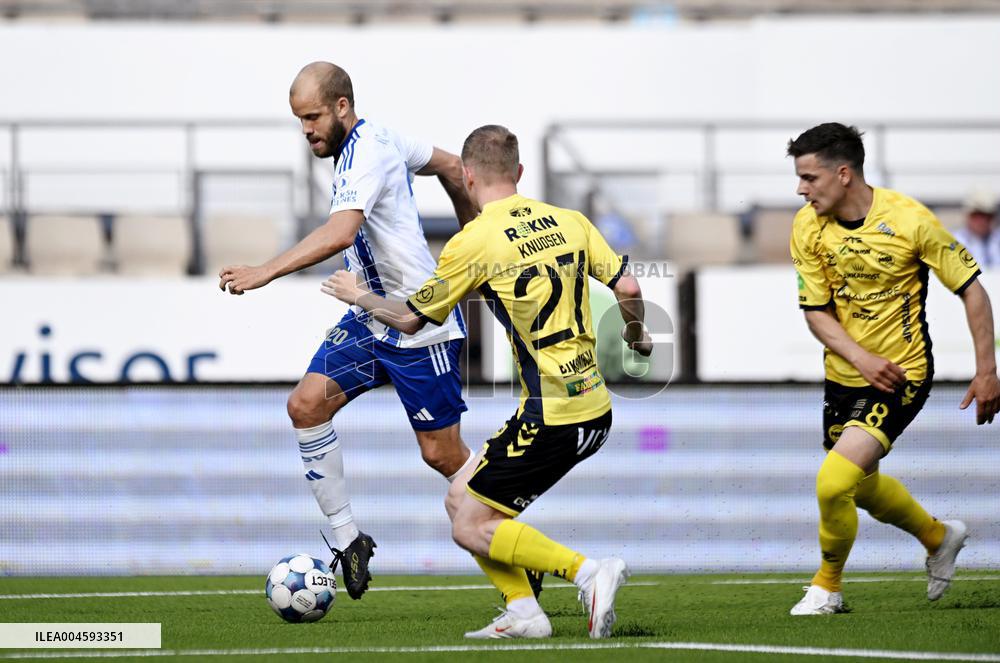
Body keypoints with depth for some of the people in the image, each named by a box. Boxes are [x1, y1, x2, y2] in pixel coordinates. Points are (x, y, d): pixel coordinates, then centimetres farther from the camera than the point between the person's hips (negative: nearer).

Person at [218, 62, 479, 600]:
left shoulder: (366, 153, -22)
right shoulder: (377, 139, 6)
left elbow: (340, 233, -39)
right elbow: (450, 166, 21)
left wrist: (264, 273, -45)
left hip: (421, 324, -9)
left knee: (441, 454, -2)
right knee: (306, 404, -7)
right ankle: (346, 537, -1)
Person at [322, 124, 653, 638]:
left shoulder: (472, 243, -9)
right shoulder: (570, 222, 7)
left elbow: (411, 320, 4)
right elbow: (627, 288, 5)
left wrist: (358, 296, 23)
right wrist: (636, 337, 28)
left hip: (551, 417, -7)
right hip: (596, 408, 7)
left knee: (471, 528, 1)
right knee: (461, 499, 17)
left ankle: (589, 572, -11)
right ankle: (522, 611, 8)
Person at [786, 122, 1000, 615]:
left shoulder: (910, 220, -20)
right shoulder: (808, 228, -8)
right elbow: (816, 311, -3)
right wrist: (862, 358, -20)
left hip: (901, 376, -6)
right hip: (844, 374, 6)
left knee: (835, 480, -20)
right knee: (862, 486, 21)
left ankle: (827, 586, 5)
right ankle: (938, 537, 49)